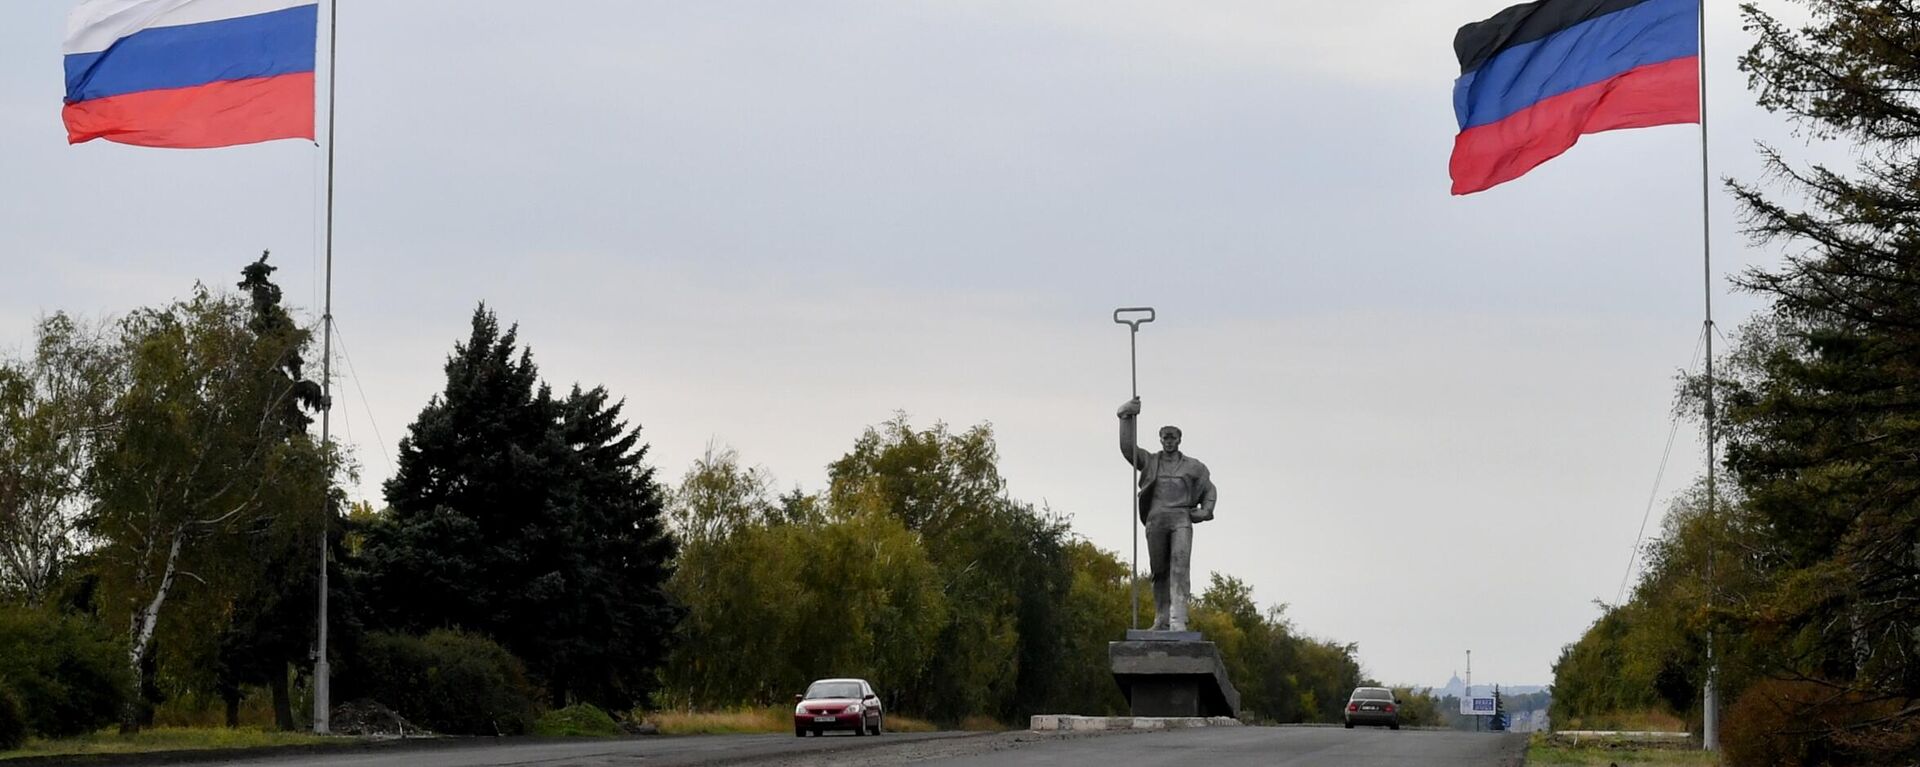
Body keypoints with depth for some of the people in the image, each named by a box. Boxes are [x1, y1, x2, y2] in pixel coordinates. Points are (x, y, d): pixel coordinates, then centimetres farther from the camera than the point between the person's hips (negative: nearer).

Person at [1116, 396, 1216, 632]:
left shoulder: (1192, 466, 16)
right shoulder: (1150, 462, 17)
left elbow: (1209, 489, 22)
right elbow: (1127, 447, 6)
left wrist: (1206, 510, 4)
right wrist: (1126, 417, -2)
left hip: (1181, 518, -2)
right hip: (1156, 519, 2)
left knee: (1180, 563, -18)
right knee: (1159, 569, 2)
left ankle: (1178, 619, -28)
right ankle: (1162, 619, 9)